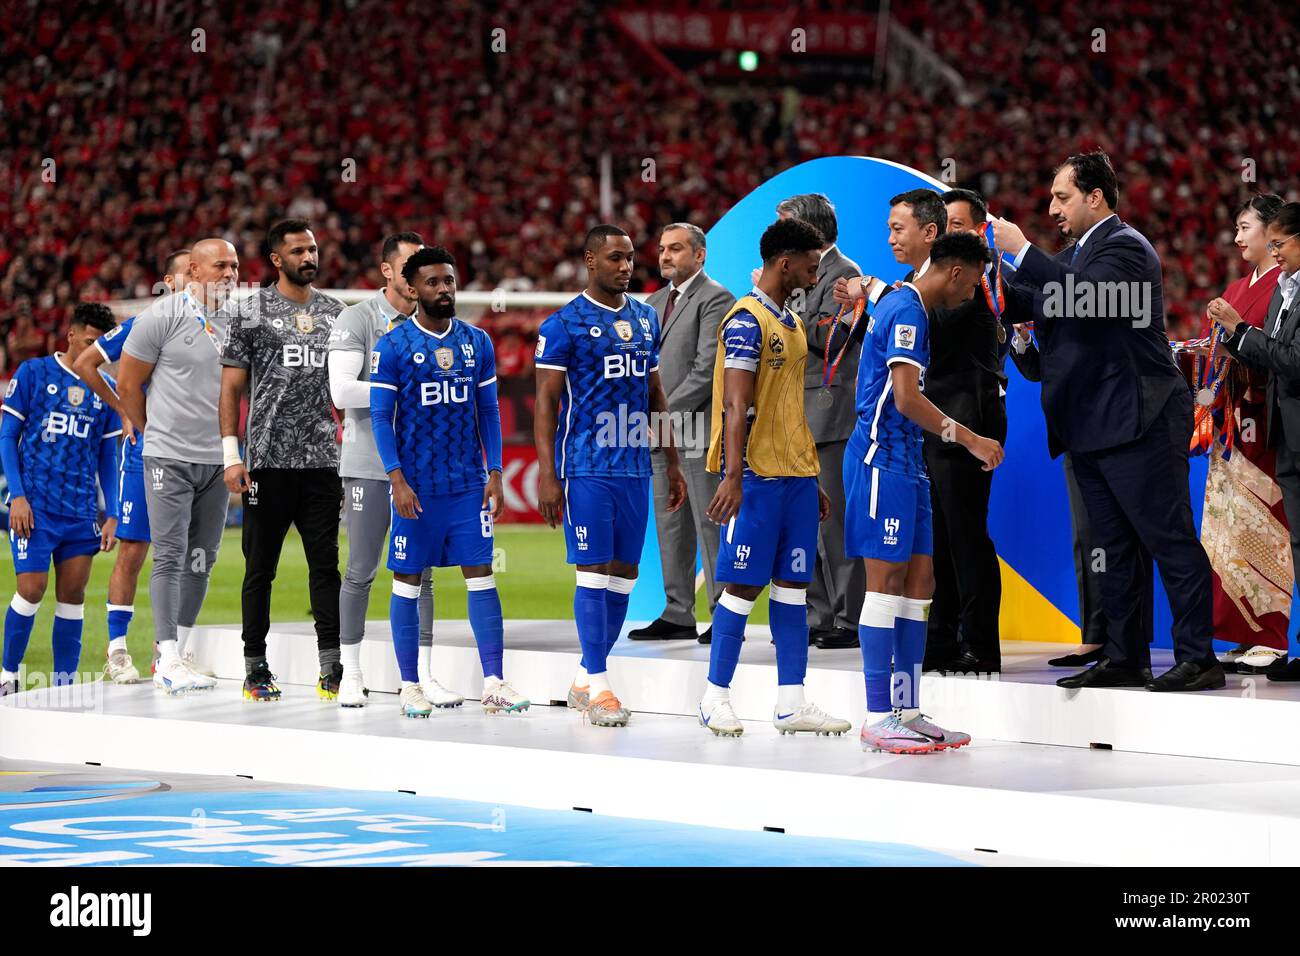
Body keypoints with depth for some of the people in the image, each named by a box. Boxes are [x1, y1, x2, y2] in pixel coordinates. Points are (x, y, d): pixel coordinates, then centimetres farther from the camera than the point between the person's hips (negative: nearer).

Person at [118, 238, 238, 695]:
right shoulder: (163, 316, -9)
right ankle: (168, 661, -9)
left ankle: (178, 649, 18)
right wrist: (157, 433, 7)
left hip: (217, 460, 6)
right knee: (170, 557, -8)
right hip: (169, 458, -5)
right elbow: (128, 385, -3)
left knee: (202, 560, 8)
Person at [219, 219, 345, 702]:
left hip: (322, 461, 3)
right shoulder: (250, 311, 0)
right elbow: (232, 387, -2)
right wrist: (230, 455, -10)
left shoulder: (334, 312, 12)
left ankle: (332, 669, 1)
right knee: (261, 568, 4)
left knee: (326, 566, 0)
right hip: (268, 462, -3)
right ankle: (256, 667, 11)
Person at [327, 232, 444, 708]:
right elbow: (342, 391, -18)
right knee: (361, 572, 1)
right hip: (370, 466, -4)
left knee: (420, 574, 5)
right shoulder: (356, 320, -6)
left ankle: (422, 676, 9)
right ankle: (350, 673, 12)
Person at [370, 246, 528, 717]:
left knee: (480, 575, -1)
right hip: (416, 485, -3)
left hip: (468, 483, 3)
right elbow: (381, 416, -5)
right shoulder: (392, 347, -5)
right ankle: (410, 686, 11)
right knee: (408, 580, 3)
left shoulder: (477, 342, 7)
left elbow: (489, 411, 11)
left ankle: (493, 683, -1)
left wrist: (495, 474, 3)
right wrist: (397, 479, -14)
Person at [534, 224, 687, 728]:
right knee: (594, 571, -6)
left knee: (624, 573, 7)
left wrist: (672, 462, 16)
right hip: (586, 468, -6)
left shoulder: (646, 318, 12)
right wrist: (546, 474, -14)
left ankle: (585, 678, 16)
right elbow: (546, 402, -7)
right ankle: (597, 685, -2)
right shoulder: (564, 324, -6)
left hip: (634, 466, 6)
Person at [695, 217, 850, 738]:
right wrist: (733, 476, -27)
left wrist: (811, 480, 22)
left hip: (796, 474, 9)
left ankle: (791, 702, 8)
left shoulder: (791, 321, 17)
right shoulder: (746, 321, -11)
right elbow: (737, 406, -19)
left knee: (792, 584, 7)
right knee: (746, 583, -5)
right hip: (757, 476, -9)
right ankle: (715, 697, 3)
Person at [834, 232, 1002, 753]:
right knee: (886, 581, -9)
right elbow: (907, 398, -23)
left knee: (919, 582, 8)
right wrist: (970, 439, -19)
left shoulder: (905, 308, 18)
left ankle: (907, 711, 10)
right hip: (881, 460, -10)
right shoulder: (905, 312, -14)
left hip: (905, 462, 10)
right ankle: (878, 719, -9)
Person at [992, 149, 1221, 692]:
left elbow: (1083, 298, -28)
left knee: (1170, 540, -8)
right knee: (1112, 547, 11)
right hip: (1091, 427, 10)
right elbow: (1041, 307, 20)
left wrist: (1022, 251, -23)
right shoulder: (1077, 253, 19)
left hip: (1138, 423, -10)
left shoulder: (1124, 247, -11)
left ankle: (1198, 657, -8)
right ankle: (1124, 657, 16)